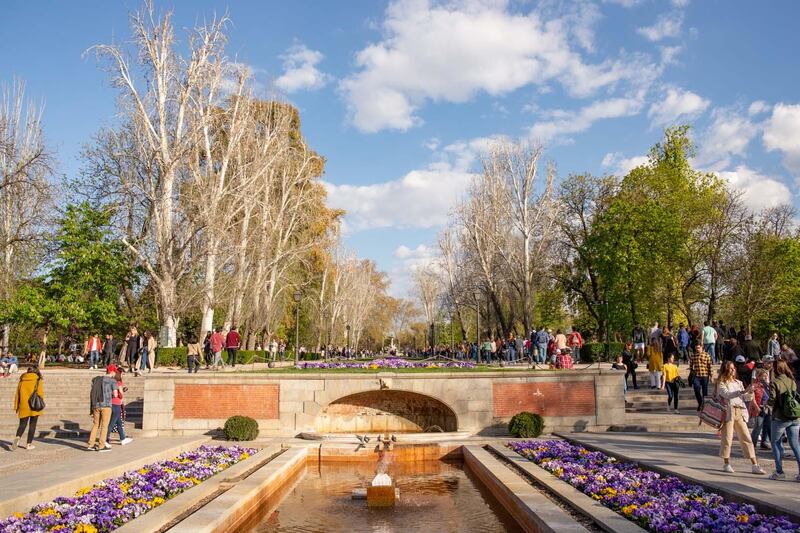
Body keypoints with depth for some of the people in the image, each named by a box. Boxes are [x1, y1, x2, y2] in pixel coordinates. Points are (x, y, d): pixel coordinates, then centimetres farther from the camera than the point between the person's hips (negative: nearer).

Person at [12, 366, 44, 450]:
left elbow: (17, 394, 8)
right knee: (32, 425, 8)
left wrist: (16, 407, 15)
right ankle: (29, 444, 9)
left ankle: (17, 437, -19)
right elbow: (40, 394, -8)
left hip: (23, 407, 2)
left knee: (22, 424, 9)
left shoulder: (22, 381, 6)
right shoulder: (37, 380, -4)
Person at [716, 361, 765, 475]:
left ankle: (755, 466, 3)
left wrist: (750, 392, -8)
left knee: (747, 439, 2)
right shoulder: (721, 383, -1)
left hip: (740, 413, 5)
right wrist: (742, 391, -27)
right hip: (728, 412, -5)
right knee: (727, 439, 0)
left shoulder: (738, 382, 16)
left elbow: (746, 398, 12)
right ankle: (726, 464, 13)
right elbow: (727, 394, -17)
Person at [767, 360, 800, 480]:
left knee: (775, 443, 11)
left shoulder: (774, 383, -12)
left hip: (780, 418, -4)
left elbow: (772, 401, -15)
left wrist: (766, 402, 5)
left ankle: (779, 471, 11)